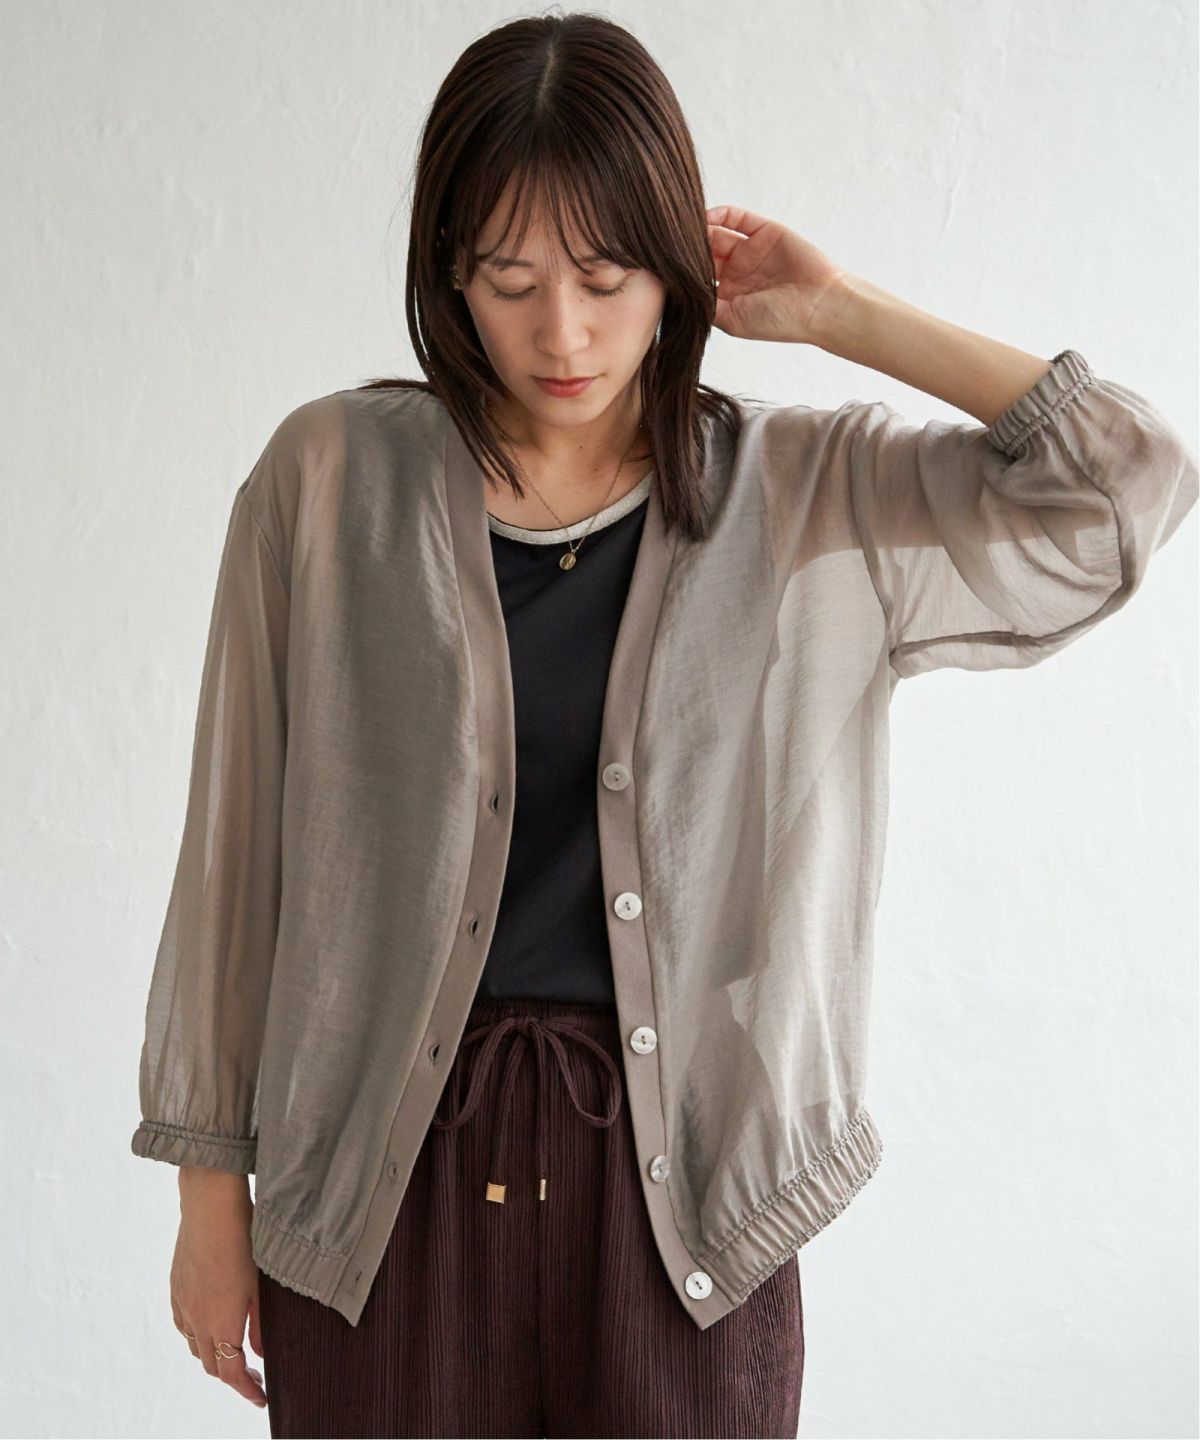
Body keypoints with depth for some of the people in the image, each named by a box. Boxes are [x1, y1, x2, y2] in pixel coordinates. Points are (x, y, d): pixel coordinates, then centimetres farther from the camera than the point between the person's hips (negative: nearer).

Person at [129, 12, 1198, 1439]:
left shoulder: (810, 498, -1)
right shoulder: (330, 481, -3)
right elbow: (236, 851, 0)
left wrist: (840, 314, -7)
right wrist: (211, 1190, 3)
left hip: (677, 1176, 1)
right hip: (384, 1175, 0)